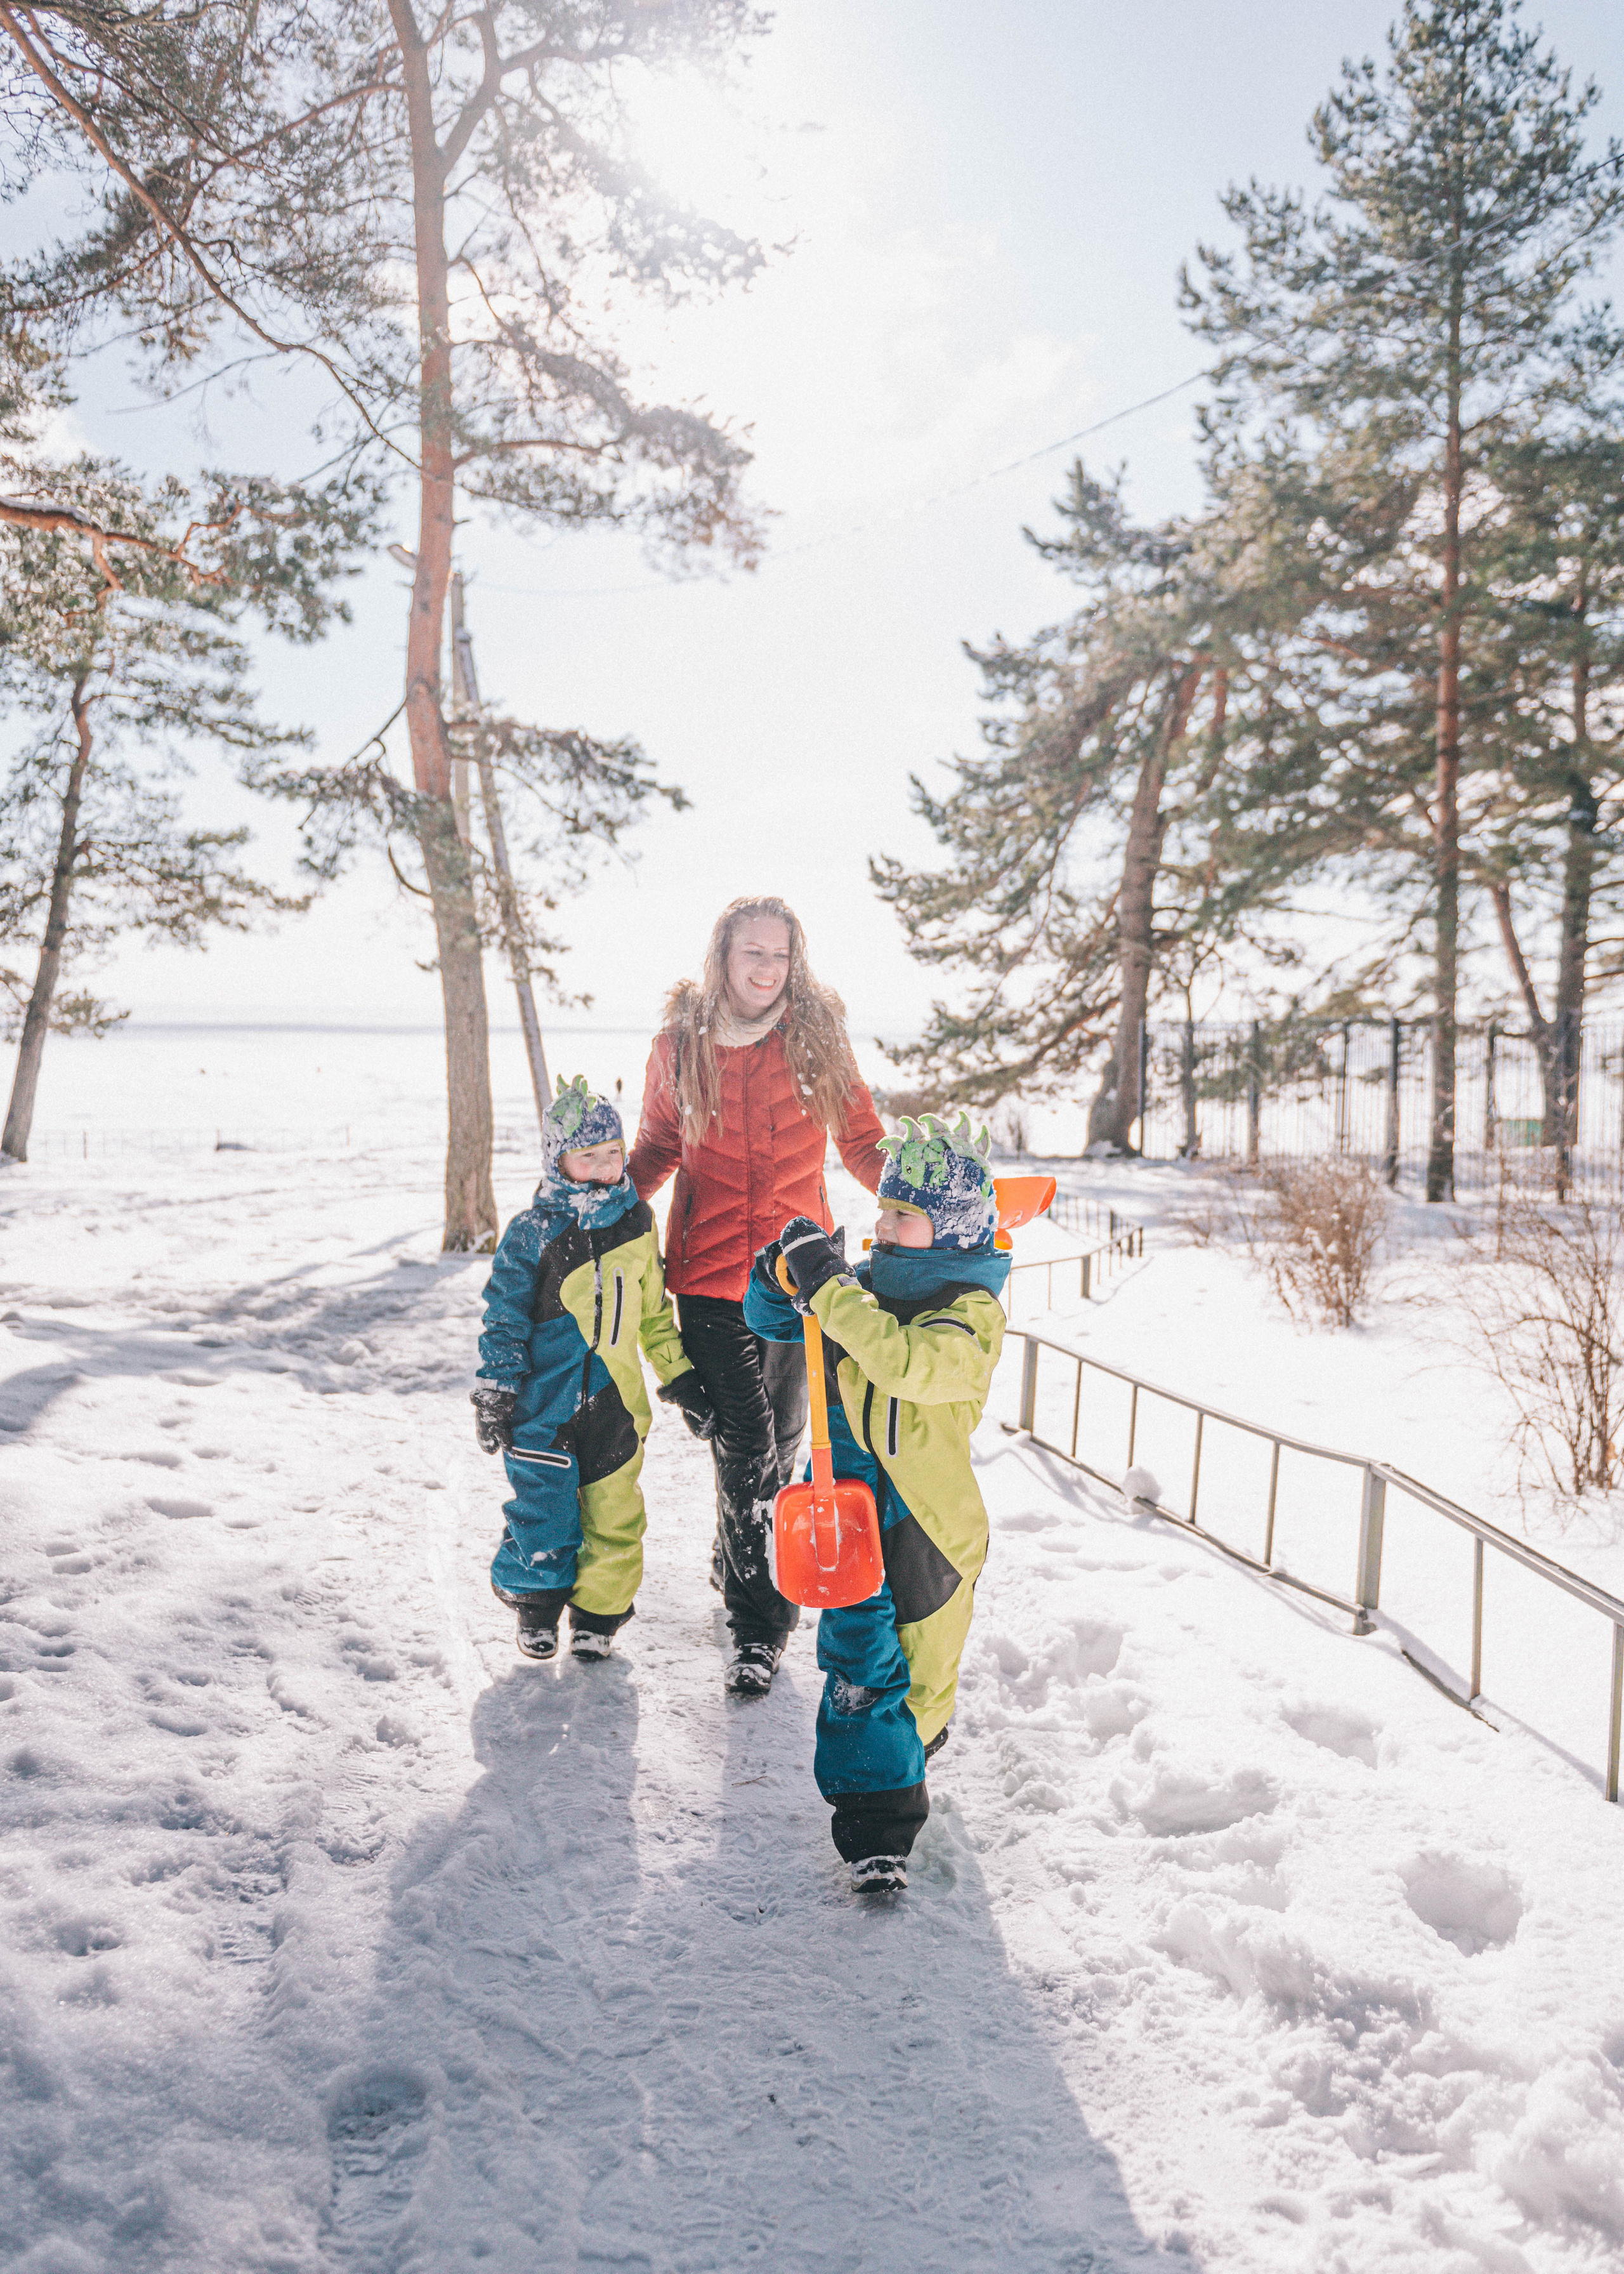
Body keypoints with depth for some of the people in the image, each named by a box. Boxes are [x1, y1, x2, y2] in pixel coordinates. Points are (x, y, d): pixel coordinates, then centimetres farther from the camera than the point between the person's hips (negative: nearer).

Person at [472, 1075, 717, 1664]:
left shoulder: (637, 1220, 4)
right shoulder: (532, 1232, -9)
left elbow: (653, 1311, 14)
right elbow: (504, 1317, -4)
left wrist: (681, 1379, 14)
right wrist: (493, 1397, -5)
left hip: (615, 1400, 3)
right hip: (543, 1401, -3)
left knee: (614, 1516, 7)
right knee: (544, 1509, 2)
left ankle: (598, 1614, 26)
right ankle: (536, 1604, 26)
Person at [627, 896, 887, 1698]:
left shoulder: (819, 1038, -1)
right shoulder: (679, 1045, 0)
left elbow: (862, 1143, 5)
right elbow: (658, 1147, 13)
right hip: (708, 1275, -1)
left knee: (781, 1443, 14)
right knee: (743, 1450, -5)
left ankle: (739, 1573, 38)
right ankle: (759, 1626, 6)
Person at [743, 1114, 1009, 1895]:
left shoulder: (972, 1312, -15)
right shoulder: (863, 1287, 2)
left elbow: (903, 1361, -35)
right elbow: (773, 1319, 13)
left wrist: (827, 1282, -32)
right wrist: (783, 1273, -10)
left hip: (926, 1521, -3)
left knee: (920, 1672, 15)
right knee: (860, 1660, -5)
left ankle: (911, 1746, 46)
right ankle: (875, 1821, 4)